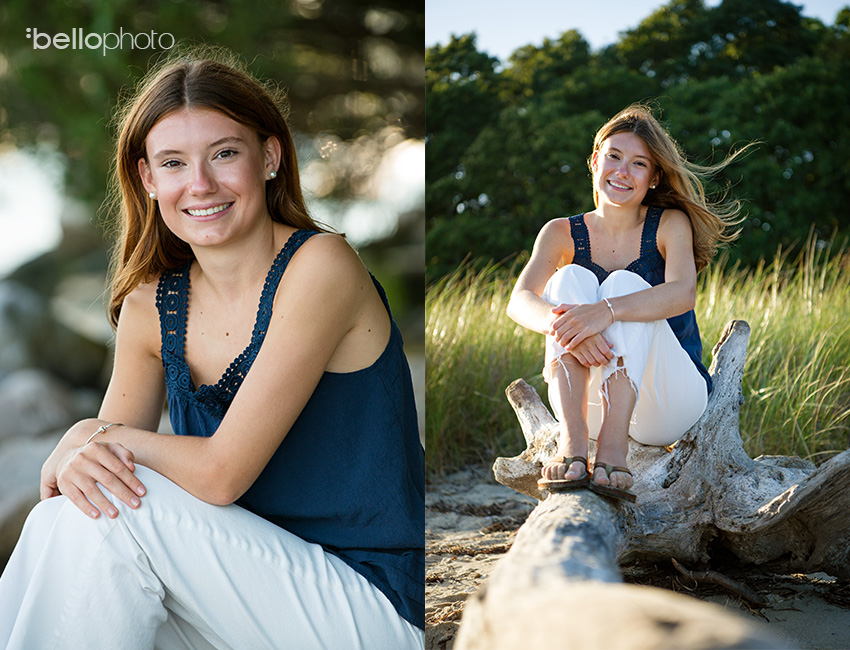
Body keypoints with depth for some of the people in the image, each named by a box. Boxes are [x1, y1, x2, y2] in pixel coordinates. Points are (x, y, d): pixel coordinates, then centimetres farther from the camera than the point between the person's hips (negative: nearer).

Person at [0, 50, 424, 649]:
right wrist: (75, 456, -18)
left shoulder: (319, 266, -17)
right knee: (61, 520, -15)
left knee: (118, 506, -20)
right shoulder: (149, 305, 4)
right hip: (249, 583, 5)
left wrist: (101, 436, -5)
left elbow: (221, 472, -21)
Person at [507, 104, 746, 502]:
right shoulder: (561, 234, 5)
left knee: (625, 284, -24)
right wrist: (560, 322, -37)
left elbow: (682, 293, -22)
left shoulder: (670, 224, 0)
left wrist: (606, 311, -40)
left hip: (669, 403, -2)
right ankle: (571, 442, -39)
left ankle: (613, 446, -43)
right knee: (570, 277, -20)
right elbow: (519, 301, -14)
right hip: (585, 403, 2)